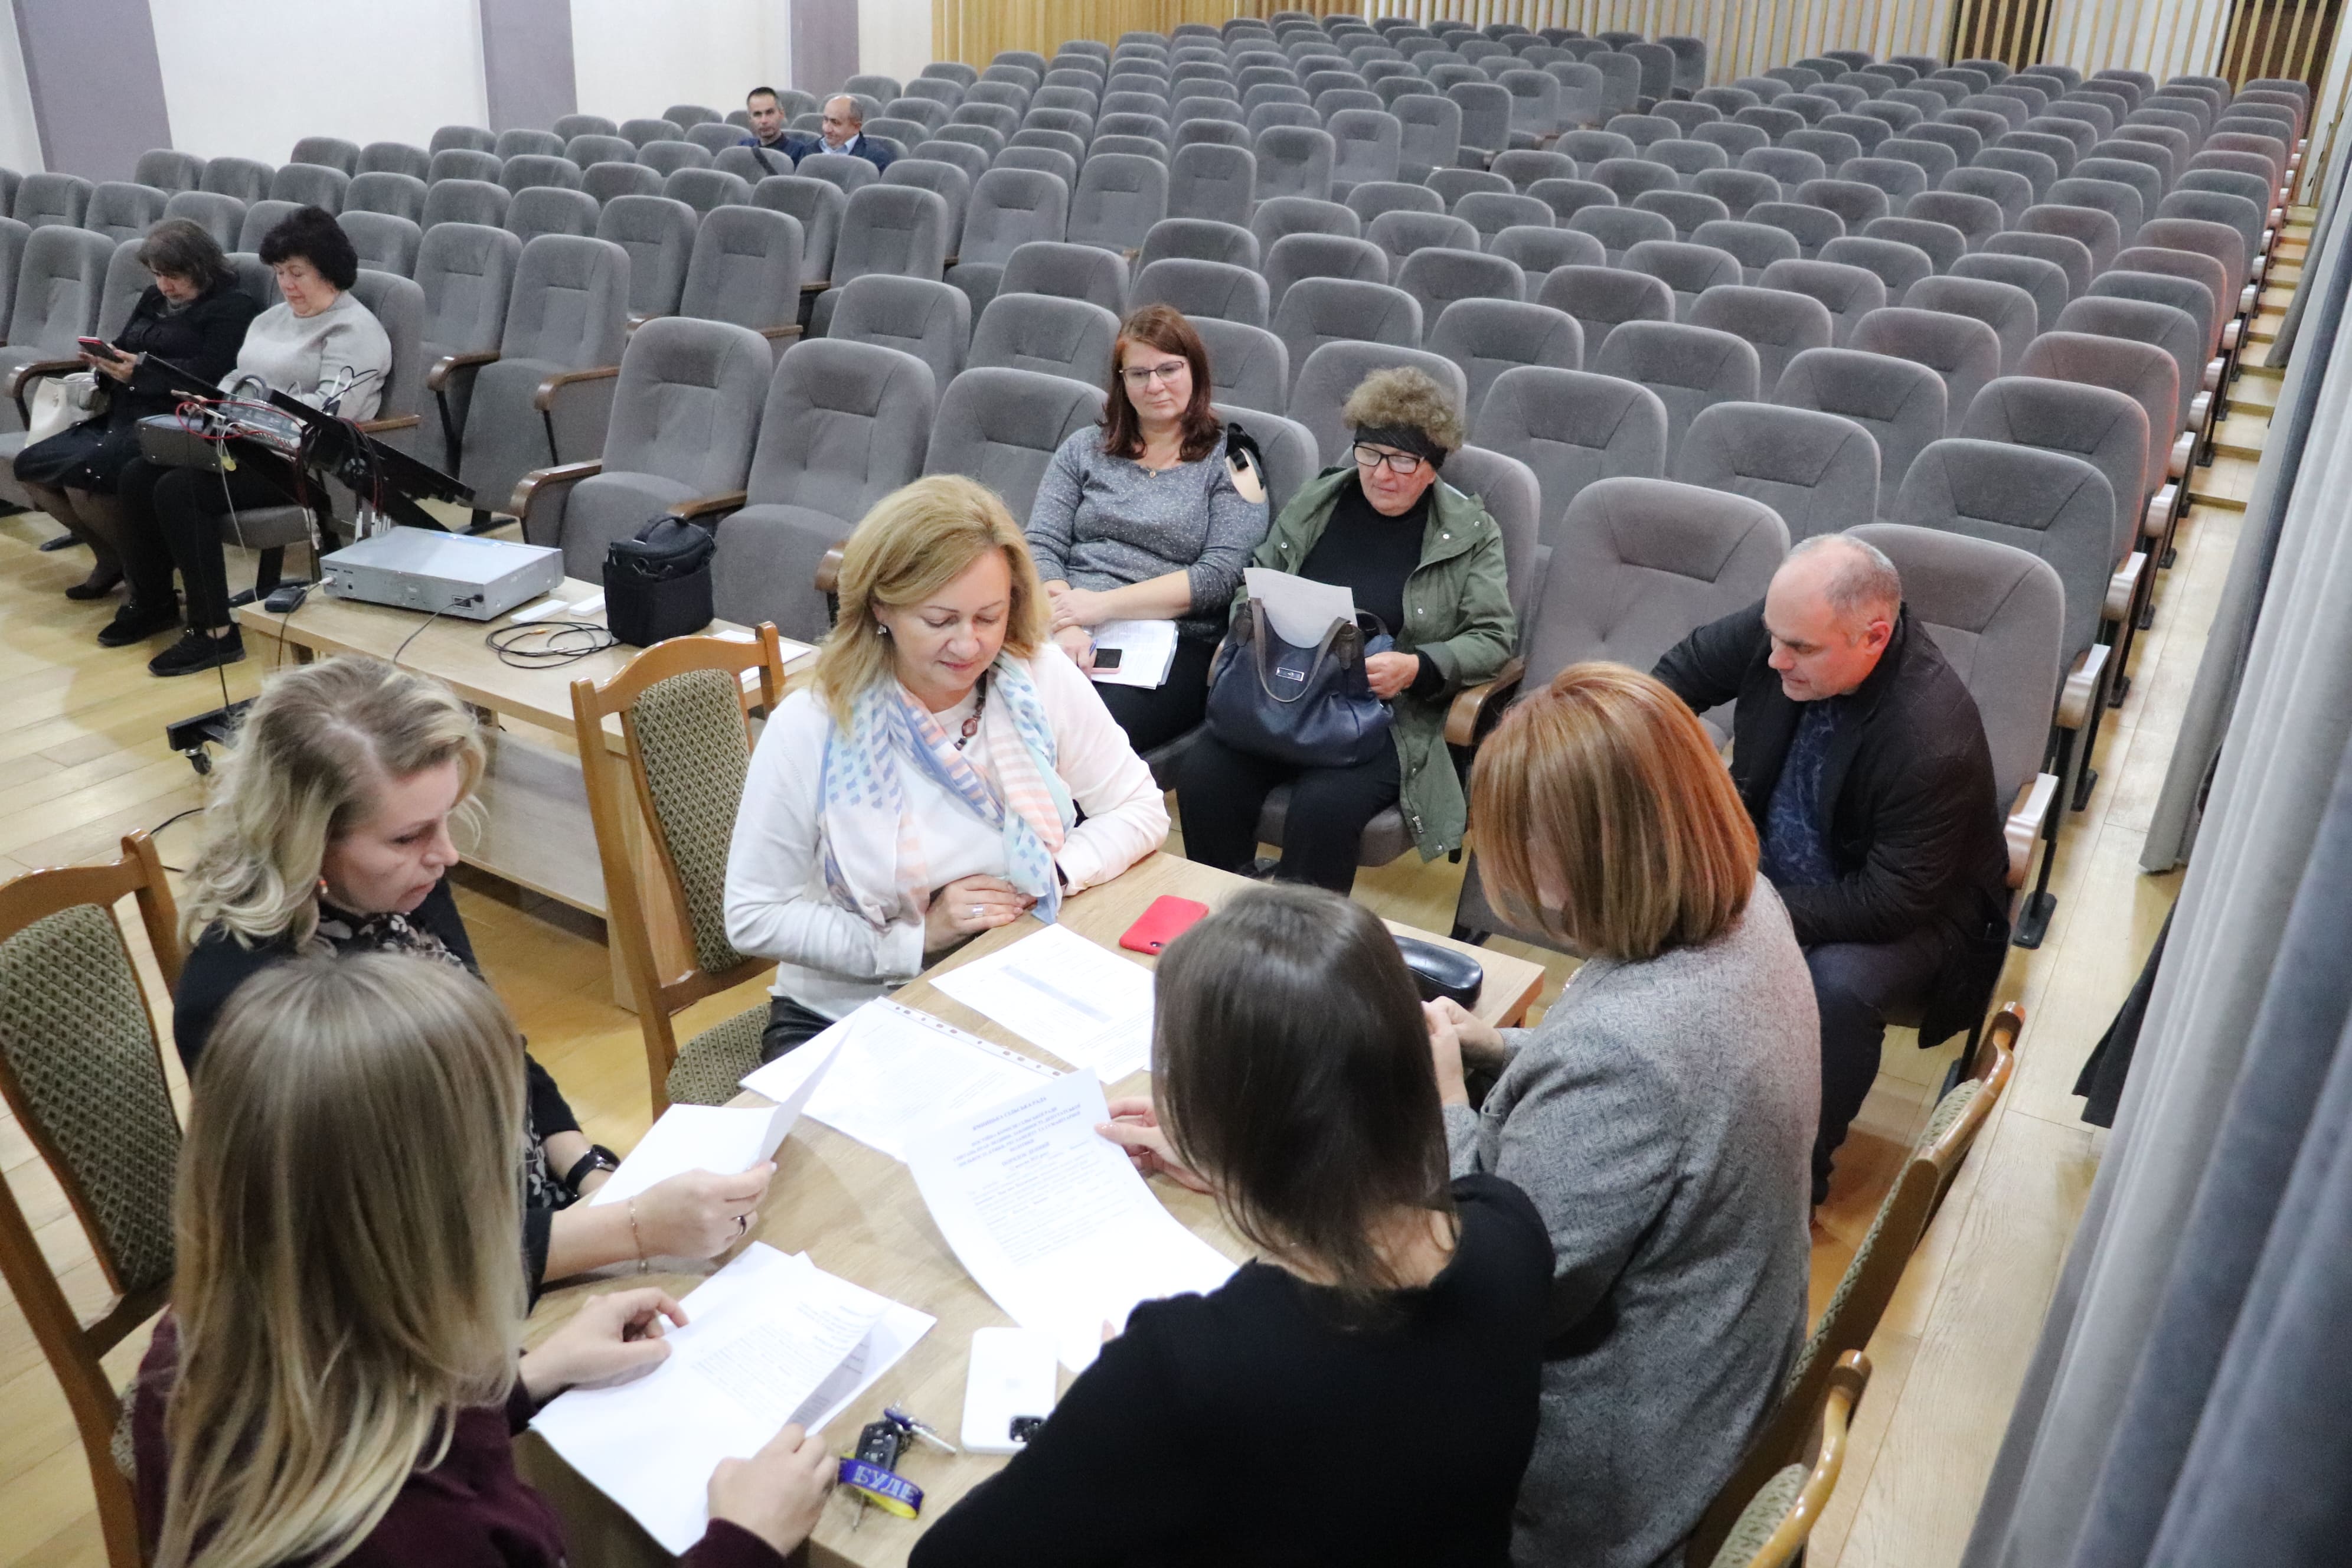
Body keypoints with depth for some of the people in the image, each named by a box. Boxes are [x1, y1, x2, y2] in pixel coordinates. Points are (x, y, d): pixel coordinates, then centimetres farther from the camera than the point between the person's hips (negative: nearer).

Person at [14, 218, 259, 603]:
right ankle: (112, 559, 9)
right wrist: (104, 359, -2)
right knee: (30, 466, -4)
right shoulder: (154, 298, 22)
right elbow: (124, 347, 22)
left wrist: (143, 369, -22)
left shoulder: (234, 307, -3)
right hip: (120, 415, 9)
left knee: (83, 477, -29)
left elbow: (208, 375, -15)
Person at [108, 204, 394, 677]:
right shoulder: (274, 319, 21)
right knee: (138, 475, -7)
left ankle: (216, 632, -19)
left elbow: (329, 409, -20)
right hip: (246, 443, 9)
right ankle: (153, 602, 8)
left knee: (181, 490, -25)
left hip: (305, 464, -9)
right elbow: (236, 380, 24)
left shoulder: (354, 331, -8)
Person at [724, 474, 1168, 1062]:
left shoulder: (1042, 680, -6)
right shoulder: (807, 731, -13)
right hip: (848, 1023, -2)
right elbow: (754, 918, -10)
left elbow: (1141, 810, 3)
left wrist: (1050, 876, -14)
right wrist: (918, 936, -16)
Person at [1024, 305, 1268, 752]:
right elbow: (1040, 547, 9)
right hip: (1069, 634, 3)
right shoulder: (1084, 449, 19)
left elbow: (1221, 576, -4)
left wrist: (1103, 604, -12)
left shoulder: (1229, 463, 9)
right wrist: (1065, 623, -13)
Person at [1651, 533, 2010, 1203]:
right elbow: (1687, 668, 2)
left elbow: (1891, 902, -28)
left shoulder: (1935, 740, -35)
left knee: (1839, 983, -35)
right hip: (1774, 858, 6)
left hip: (1914, 907, -6)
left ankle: (1801, 1167, -9)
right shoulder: (1793, 625, -18)